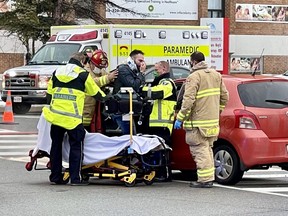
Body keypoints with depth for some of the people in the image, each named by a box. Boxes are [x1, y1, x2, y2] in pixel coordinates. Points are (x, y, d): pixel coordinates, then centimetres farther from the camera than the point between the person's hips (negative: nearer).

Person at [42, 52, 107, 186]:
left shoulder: (56, 73, 13)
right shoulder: (83, 75, -1)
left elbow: (49, 93, 17)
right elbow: (96, 93, 8)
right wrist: (105, 98, 28)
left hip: (55, 115, 5)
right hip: (73, 118, -5)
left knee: (56, 145, 13)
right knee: (76, 146, 2)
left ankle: (55, 177, 16)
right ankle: (75, 178, -3)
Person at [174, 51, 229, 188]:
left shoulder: (194, 77, -13)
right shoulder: (216, 75, 12)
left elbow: (188, 100, -20)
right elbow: (224, 96, 16)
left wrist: (180, 118, -13)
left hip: (198, 122, -8)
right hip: (213, 121, 8)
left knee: (200, 151, -5)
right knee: (207, 149, 17)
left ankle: (205, 180, -7)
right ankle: (209, 178, 20)